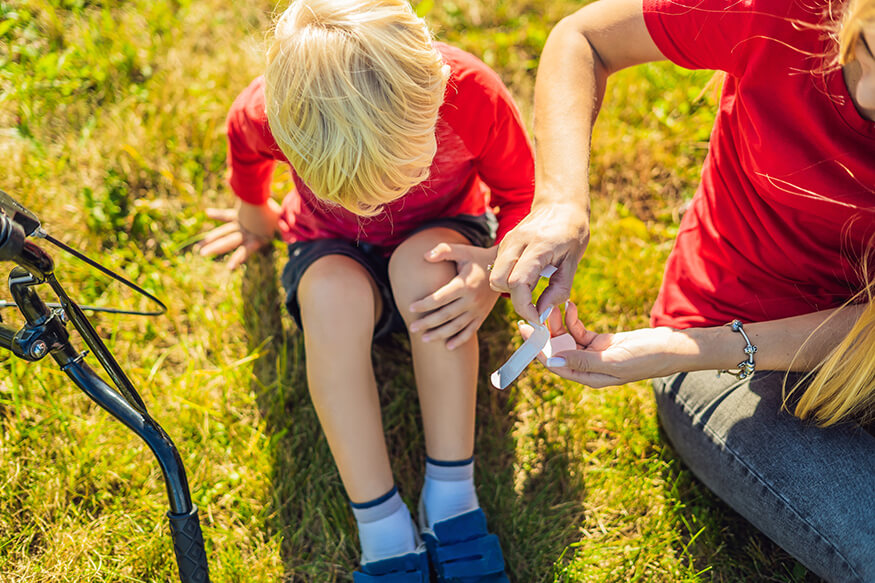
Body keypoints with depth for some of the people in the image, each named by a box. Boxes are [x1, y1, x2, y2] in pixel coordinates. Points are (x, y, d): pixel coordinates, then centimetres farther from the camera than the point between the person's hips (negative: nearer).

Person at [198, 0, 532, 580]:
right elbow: (243, 137, -1)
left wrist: (499, 268, -33)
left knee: (423, 262, -38)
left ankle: (451, 499, -25)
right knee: (333, 293, -36)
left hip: (444, 234, 0)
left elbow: (523, 194, -14)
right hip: (334, 249, 1)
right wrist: (254, 209, 18)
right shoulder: (274, 110, -30)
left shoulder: (471, 92, -33)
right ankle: (384, 532, -28)